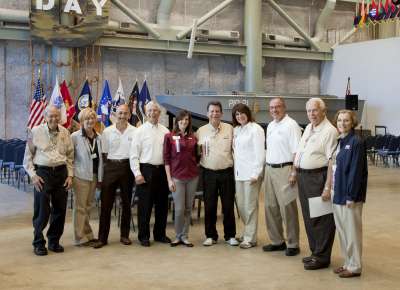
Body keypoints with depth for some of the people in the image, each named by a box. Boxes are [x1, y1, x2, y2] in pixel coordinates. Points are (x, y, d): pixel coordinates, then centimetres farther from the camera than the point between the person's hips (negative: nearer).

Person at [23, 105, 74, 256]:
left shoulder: (65, 132, 6)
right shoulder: (36, 132, -3)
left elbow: (70, 155, 12)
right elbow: (28, 156, 1)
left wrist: (70, 175, 4)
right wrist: (33, 175, -8)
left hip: (61, 172, 3)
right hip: (42, 172, -3)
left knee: (60, 210, 7)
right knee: (42, 211, -2)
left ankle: (54, 241, 22)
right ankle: (38, 243, 12)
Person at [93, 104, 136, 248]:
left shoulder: (134, 131, -1)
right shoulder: (107, 131, 2)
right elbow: (104, 152, 6)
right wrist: (108, 166, -1)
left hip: (127, 167, 0)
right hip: (111, 167, 0)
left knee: (126, 203, 9)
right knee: (106, 203, -1)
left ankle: (125, 235, 20)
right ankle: (102, 237, 5)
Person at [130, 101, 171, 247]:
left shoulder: (165, 131, 9)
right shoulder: (140, 131, -2)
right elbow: (134, 155, -5)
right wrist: (137, 173, -12)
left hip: (162, 170, 4)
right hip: (146, 170, -4)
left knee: (162, 204, 11)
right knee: (145, 205, 1)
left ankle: (160, 234, 24)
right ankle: (144, 236, 12)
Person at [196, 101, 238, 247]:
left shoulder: (229, 129, 1)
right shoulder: (201, 131, 3)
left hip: (227, 172, 0)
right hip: (209, 173, 1)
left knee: (228, 206, 5)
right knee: (209, 206, 6)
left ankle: (230, 235, 17)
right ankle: (210, 236, 18)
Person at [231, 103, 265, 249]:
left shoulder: (255, 129, -7)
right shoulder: (236, 130, 13)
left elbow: (260, 153, -12)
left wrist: (256, 174, -15)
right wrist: (235, 168, 6)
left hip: (251, 173, -6)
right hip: (239, 173, 7)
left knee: (250, 206, -2)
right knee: (241, 205, 10)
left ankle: (250, 238, 7)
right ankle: (248, 231, 26)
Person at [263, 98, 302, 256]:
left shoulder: (291, 125, -9)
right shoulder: (270, 126, 16)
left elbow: (296, 151, -15)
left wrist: (294, 172, -21)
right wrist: (266, 168, 15)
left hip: (284, 170, -8)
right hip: (270, 169, 8)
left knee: (287, 207, -4)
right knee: (271, 207, 12)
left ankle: (293, 244, 5)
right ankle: (277, 241, 23)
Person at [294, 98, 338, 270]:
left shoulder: (329, 131, -12)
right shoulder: (308, 128, 15)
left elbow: (332, 162, -18)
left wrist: (328, 187, -22)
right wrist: (296, 172, 15)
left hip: (317, 178, -9)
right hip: (303, 177, 9)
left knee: (321, 220, -1)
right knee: (309, 217, 15)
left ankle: (321, 257, 8)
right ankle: (315, 252, 28)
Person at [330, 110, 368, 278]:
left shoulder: (356, 142, -12)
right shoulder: (338, 141, 11)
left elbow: (356, 171, -16)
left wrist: (351, 196, -18)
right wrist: (332, 190, 11)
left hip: (349, 195, -8)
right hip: (337, 193, 8)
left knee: (352, 231, 1)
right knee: (341, 230, 14)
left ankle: (354, 267, 12)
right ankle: (348, 263, 26)